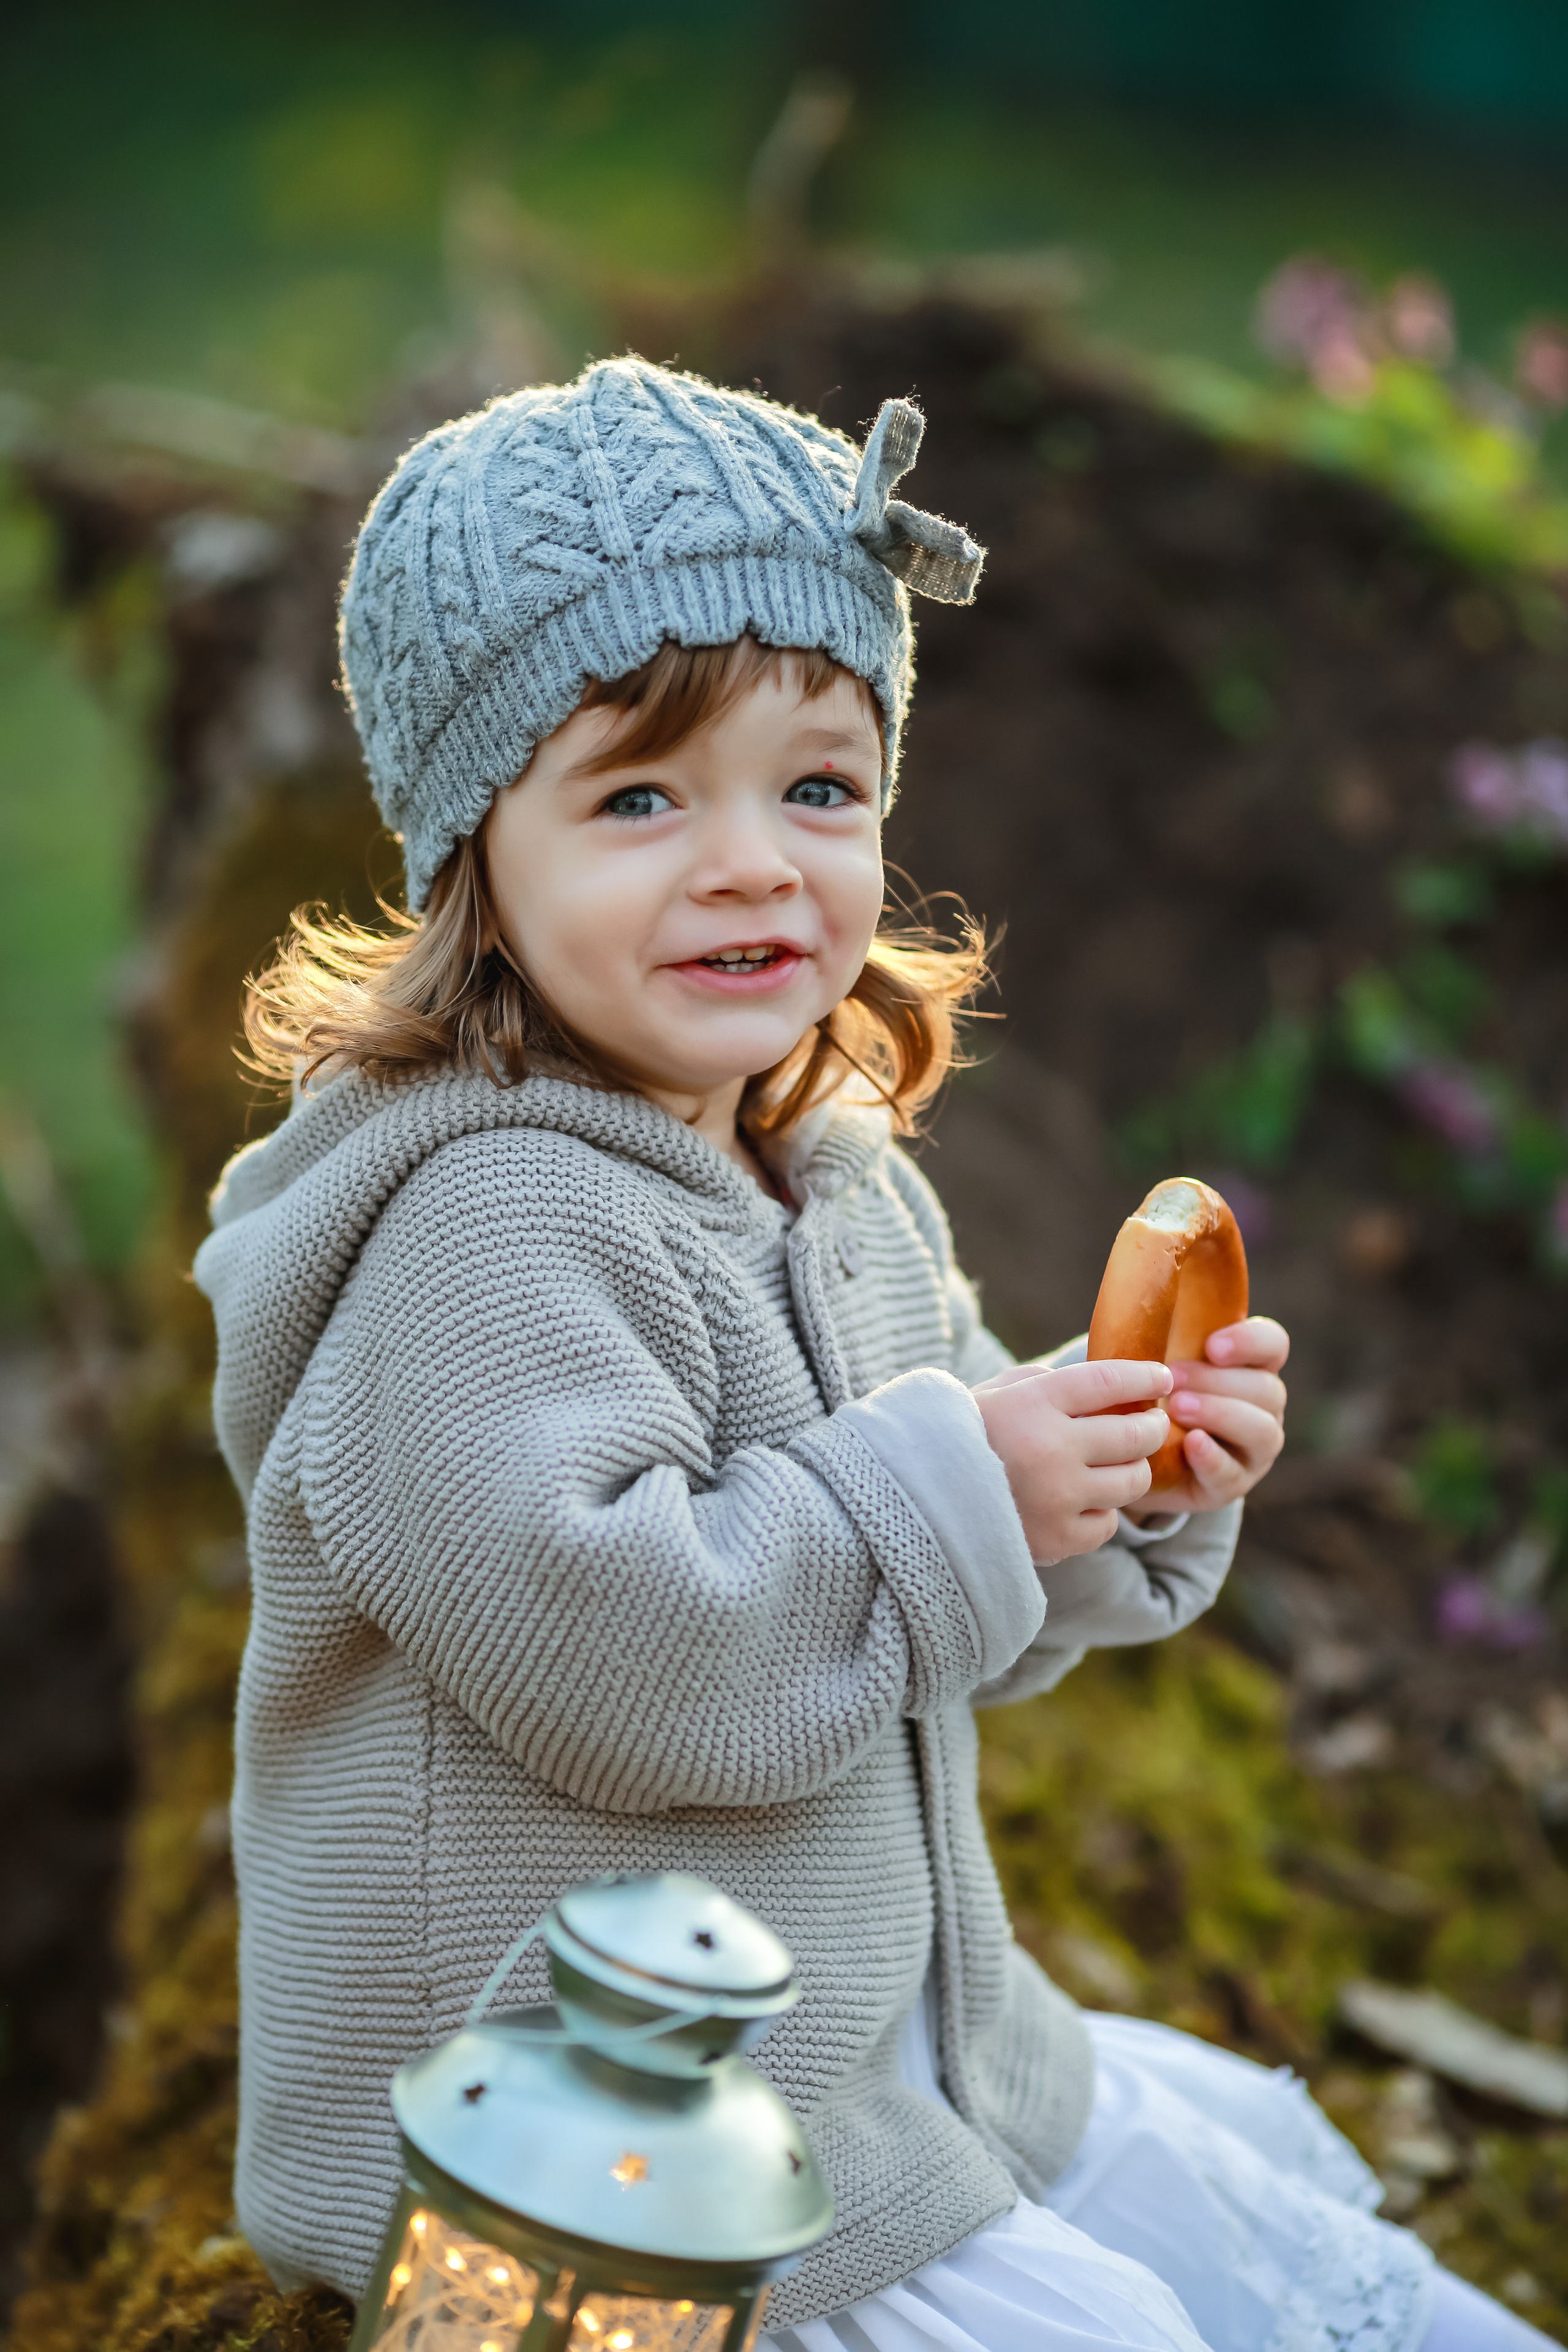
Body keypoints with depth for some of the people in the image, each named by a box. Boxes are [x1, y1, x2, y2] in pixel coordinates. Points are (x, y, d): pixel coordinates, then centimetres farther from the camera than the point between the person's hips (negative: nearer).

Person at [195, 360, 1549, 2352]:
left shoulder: (843, 1182, 4)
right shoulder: (488, 1224, -25)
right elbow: (605, 1643, -33)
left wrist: (1130, 1490, -5)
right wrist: (952, 1490, -26)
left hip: (888, 2037, 9)